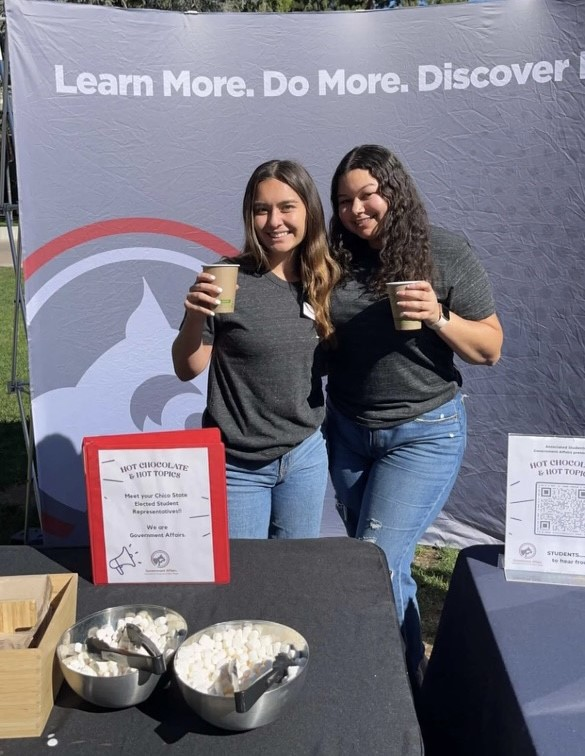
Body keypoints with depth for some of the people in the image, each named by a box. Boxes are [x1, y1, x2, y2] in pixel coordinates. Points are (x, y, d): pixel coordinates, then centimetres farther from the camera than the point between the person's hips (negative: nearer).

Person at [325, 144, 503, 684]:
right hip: (347, 432, 4)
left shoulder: (446, 254, -9)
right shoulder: (336, 259, 0)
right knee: (390, 565, 17)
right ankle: (408, 673, 38)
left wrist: (438, 317, -22)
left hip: (425, 434, -4)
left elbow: (490, 348, -6)